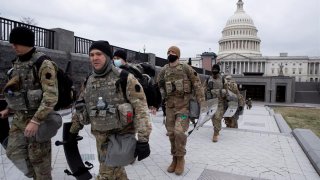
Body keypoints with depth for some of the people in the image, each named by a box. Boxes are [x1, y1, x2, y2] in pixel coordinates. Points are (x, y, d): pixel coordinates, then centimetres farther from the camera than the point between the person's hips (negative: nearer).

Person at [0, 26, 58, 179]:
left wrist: (36, 120, -28)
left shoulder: (44, 64, -17)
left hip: (37, 118, -8)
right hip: (18, 118, 8)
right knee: (14, 152, 14)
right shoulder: (17, 63, 9)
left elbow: (51, 96, -25)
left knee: (38, 157, 4)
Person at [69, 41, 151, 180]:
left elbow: (141, 108, -19)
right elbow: (80, 108, 17)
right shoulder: (88, 82, 5)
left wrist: (143, 140, -23)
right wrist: (73, 132, 22)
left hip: (120, 135, -5)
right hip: (100, 136, 6)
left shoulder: (124, 78, -15)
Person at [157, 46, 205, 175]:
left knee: (179, 131, -15)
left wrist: (202, 103, -9)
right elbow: (158, 85, 17)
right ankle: (174, 158, 24)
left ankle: (180, 158, 6)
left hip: (184, 105, -4)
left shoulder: (186, 68, -3)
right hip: (170, 105, 4)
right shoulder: (163, 71, 8)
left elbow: (197, 85, -3)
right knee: (171, 133, 7)